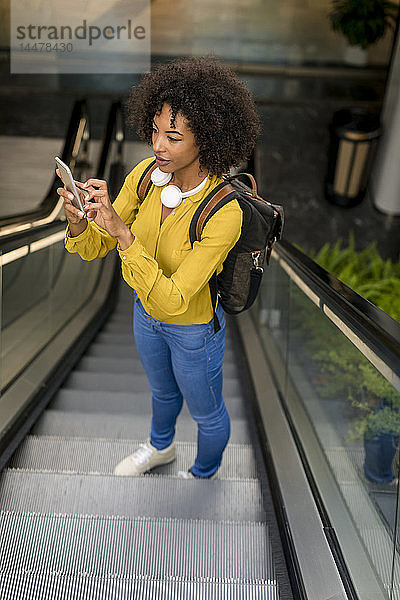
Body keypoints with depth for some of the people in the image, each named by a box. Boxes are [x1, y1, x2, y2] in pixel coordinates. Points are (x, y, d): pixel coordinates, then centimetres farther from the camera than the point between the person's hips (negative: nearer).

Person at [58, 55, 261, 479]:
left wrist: (122, 232, -45)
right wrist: (78, 220, -34)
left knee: (205, 411, 24)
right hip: (146, 311, 6)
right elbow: (93, 248, -12)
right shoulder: (146, 174, -17)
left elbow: (173, 301, -38)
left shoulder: (225, 212, -35)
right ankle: (160, 447, 68)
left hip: (193, 328, -5)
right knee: (162, 390, 34)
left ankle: (204, 475, 59)